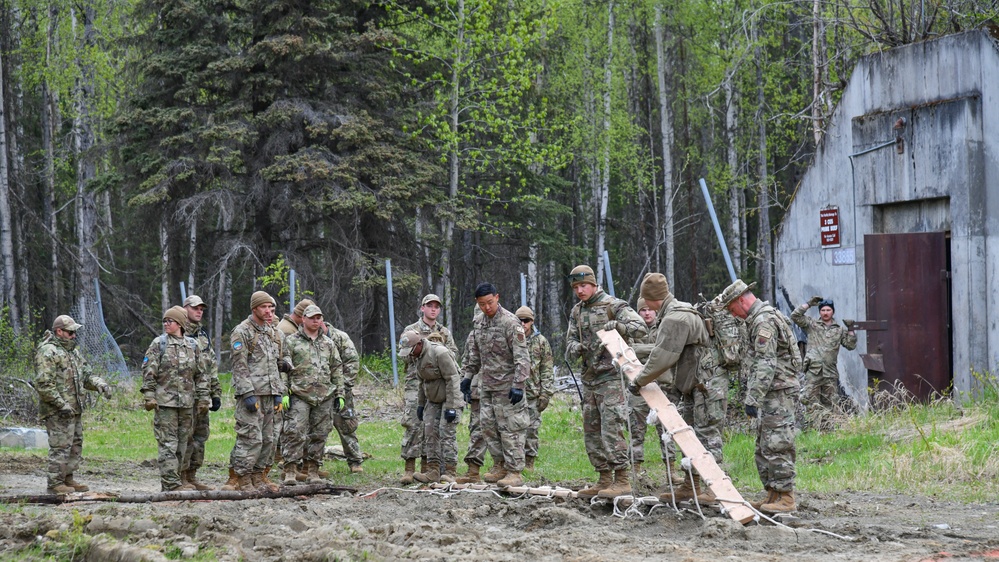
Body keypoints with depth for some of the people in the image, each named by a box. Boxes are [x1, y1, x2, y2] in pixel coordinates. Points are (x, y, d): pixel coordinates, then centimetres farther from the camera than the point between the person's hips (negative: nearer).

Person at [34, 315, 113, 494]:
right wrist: (61, 404, -22)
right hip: (58, 411, -9)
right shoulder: (48, 352, -14)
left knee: (75, 446, 13)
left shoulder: (73, 352, 17)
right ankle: (55, 483, -3)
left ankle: (67, 479, 22)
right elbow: (43, 384, -20)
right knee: (61, 447, -8)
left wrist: (100, 384, -2)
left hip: (74, 410, 9)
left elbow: (86, 374, 20)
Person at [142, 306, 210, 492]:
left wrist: (203, 399, 10)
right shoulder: (159, 343, 1)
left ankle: (181, 478, 18)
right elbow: (149, 372, -2)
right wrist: (149, 396, -10)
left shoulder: (193, 345, 11)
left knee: (184, 441, 8)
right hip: (165, 401, -4)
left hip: (187, 401, 4)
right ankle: (171, 483, -6)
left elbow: (201, 375, 14)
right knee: (168, 442, -6)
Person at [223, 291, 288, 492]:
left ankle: (259, 476, 18)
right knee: (251, 437, -11)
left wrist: (278, 394, 15)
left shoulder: (274, 333, 17)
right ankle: (242, 480, -7)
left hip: (269, 394, 8)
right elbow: (240, 367, -12)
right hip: (251, 394, -8)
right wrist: (248, 394, -18)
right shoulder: (242, 332, -7)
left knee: (267, 438, 9)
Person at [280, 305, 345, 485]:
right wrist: (284, 393, -10)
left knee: (319, 435, 6)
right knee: (295, 433, -12)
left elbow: (337, 369, 17)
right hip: (299, 396, -4)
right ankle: (290, 471, -10)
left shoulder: (328, 343, 16)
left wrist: (339, 394, 11)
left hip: (325, 396, 4)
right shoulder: (291, 341, 3)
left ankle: (312, 470, 13)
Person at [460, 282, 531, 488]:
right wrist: (468, 376, 16)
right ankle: (500, 466, 21)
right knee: (488, 425, 10)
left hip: (506, 385, -8)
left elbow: (521, 357, -18)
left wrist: (518, 385, -23)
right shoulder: (478, 323, 9)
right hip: (486, 384, 8)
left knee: (509, 428, -5)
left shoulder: (510, 323, -15)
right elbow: (474, 353, 22)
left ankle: (514, 472, -1)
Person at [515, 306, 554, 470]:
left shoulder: (540, 341, 5)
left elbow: (547, 369, 3)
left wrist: (546, 393, -4)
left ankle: (529, 462, 6)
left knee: (531, 428, 0)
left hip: (533, 393, -1)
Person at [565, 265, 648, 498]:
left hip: (612, 376, -8)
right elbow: (570, 341, 14)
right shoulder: (577, 312, 15)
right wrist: (574, 348, -10)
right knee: (592, 431, 9)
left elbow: (641, 328, -14)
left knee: (612, 428, -14)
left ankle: (622, 480, -13)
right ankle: (605, 480, 16)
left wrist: (617, 326, -31)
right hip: (589, 378, 8)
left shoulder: (613, 305, -7)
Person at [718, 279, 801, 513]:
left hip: (778, 391, -11)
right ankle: (773, 494, 15)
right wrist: (754, 395, 22)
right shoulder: (760, 317, 18)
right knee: (764, 447, 12)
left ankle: (786, 498, -8)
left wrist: (753, 399, -24)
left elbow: (766, 365, -23)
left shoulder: (763, 321, -16)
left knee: (776, 445, -9)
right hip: (774, 392, 11)